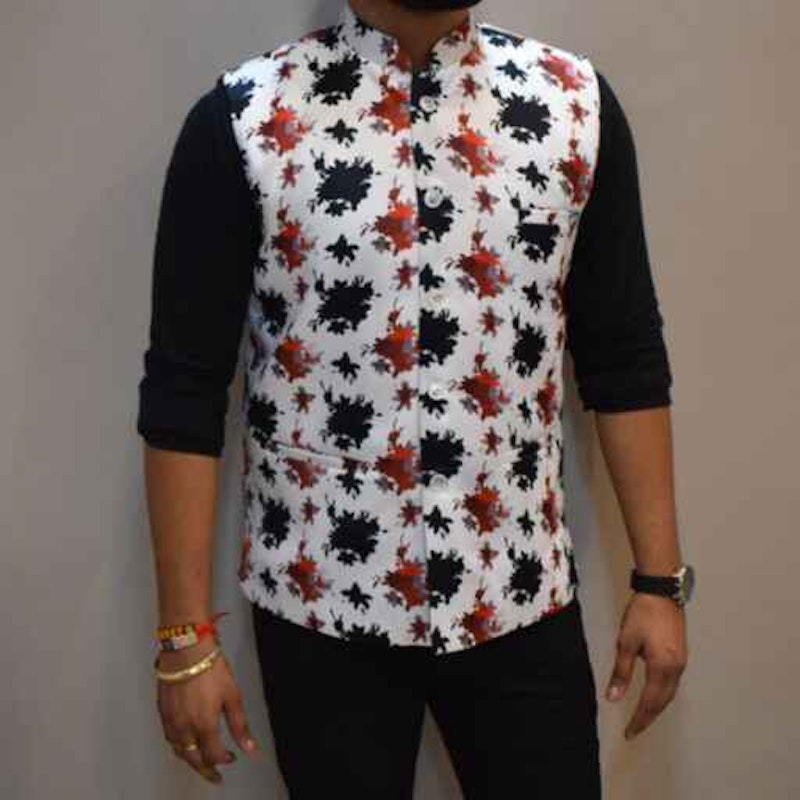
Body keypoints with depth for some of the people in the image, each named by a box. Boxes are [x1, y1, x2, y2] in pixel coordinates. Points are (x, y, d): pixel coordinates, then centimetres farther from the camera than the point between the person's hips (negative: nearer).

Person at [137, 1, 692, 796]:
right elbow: (183, 391, -8)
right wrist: (186, 634, -8)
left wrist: (659, 578, 3)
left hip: (520, 592, 2)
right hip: (320, 597, -2)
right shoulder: (243, 120, -10)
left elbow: (626, 361, 3)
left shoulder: (575, 100, -1)